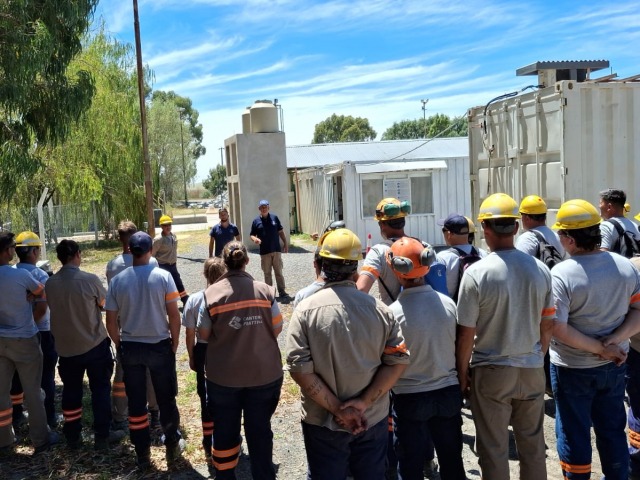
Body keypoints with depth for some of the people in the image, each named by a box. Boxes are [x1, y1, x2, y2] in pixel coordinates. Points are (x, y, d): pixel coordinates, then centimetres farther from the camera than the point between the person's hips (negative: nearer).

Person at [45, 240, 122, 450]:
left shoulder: (50, 283, -6)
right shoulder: (90, 280, -18)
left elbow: (54, 309, 8)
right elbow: (105, 304, -3)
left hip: (66, 347, 4)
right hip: (95, 344, -3)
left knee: (71, 391, 16)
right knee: (100, 389, 9)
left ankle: (73, 436, 26)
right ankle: (102, 436, 15)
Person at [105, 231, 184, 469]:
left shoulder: (117, 280, -5)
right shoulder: (163, 276, -12)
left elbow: (111, 322, -1)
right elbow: (174, 315, -10)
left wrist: (119, 345, 14)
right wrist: (174, 342, 4)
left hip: (130, 347, 2)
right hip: (160, 345, -1)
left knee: (136, 403, 13)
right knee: (166, 400, 14)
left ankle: (142, 455, 23)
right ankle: (172, 448, 26)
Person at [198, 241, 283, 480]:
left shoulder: (211, 293, -10)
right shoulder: (265, 290, -9)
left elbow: (204, 334, -3)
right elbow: (277, 328, 0)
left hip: (224, 375, 0)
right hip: (264, 372, 0)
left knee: (225, 430, 17)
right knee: (260, 430, 14)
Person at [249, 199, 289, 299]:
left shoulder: (274, 218, 4)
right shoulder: (256, 221, 2)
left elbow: (281, 232, 9)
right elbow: (252, 235, 4)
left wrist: (285, 244, 6)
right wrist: (254, 239, -19)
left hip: (276, 250, 0)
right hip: (264, 252, 0)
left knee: (279, 272, 3)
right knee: (267, 273, 8)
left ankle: (282, 292, 7)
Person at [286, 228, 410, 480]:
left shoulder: (306, 310, -13)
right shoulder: (379, 308, -6)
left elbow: (299, 368, -17)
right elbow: (398, 360, -8)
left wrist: (336, 408, -13)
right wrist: (364, 401, -11)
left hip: (323, 423, -2)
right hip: (373, 421, 2)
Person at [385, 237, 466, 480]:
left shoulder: (394, 311, -20)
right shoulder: (447, 303, -9)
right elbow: (459, 347, 1)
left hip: (409, 397, -3)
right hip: (448, 392, 4)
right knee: (452, 460, 20)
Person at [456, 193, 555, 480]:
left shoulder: (477, 272, -17)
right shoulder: (540, 269, -5)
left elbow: (465, 332, -14)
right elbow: (547, 325, 5)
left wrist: (462, 373, 0)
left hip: (491, 372, -4)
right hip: (532, 370, 4)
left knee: (493, 449, 11)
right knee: (533, 445, 19)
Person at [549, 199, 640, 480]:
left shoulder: (561, 274, -22)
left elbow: (558, 329, -25)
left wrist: (599, 348, -16)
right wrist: (613, 341, -13)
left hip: (573, 369, -5)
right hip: (614, 366, 5)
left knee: (574, 435, 12)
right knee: (613, 430, 21)